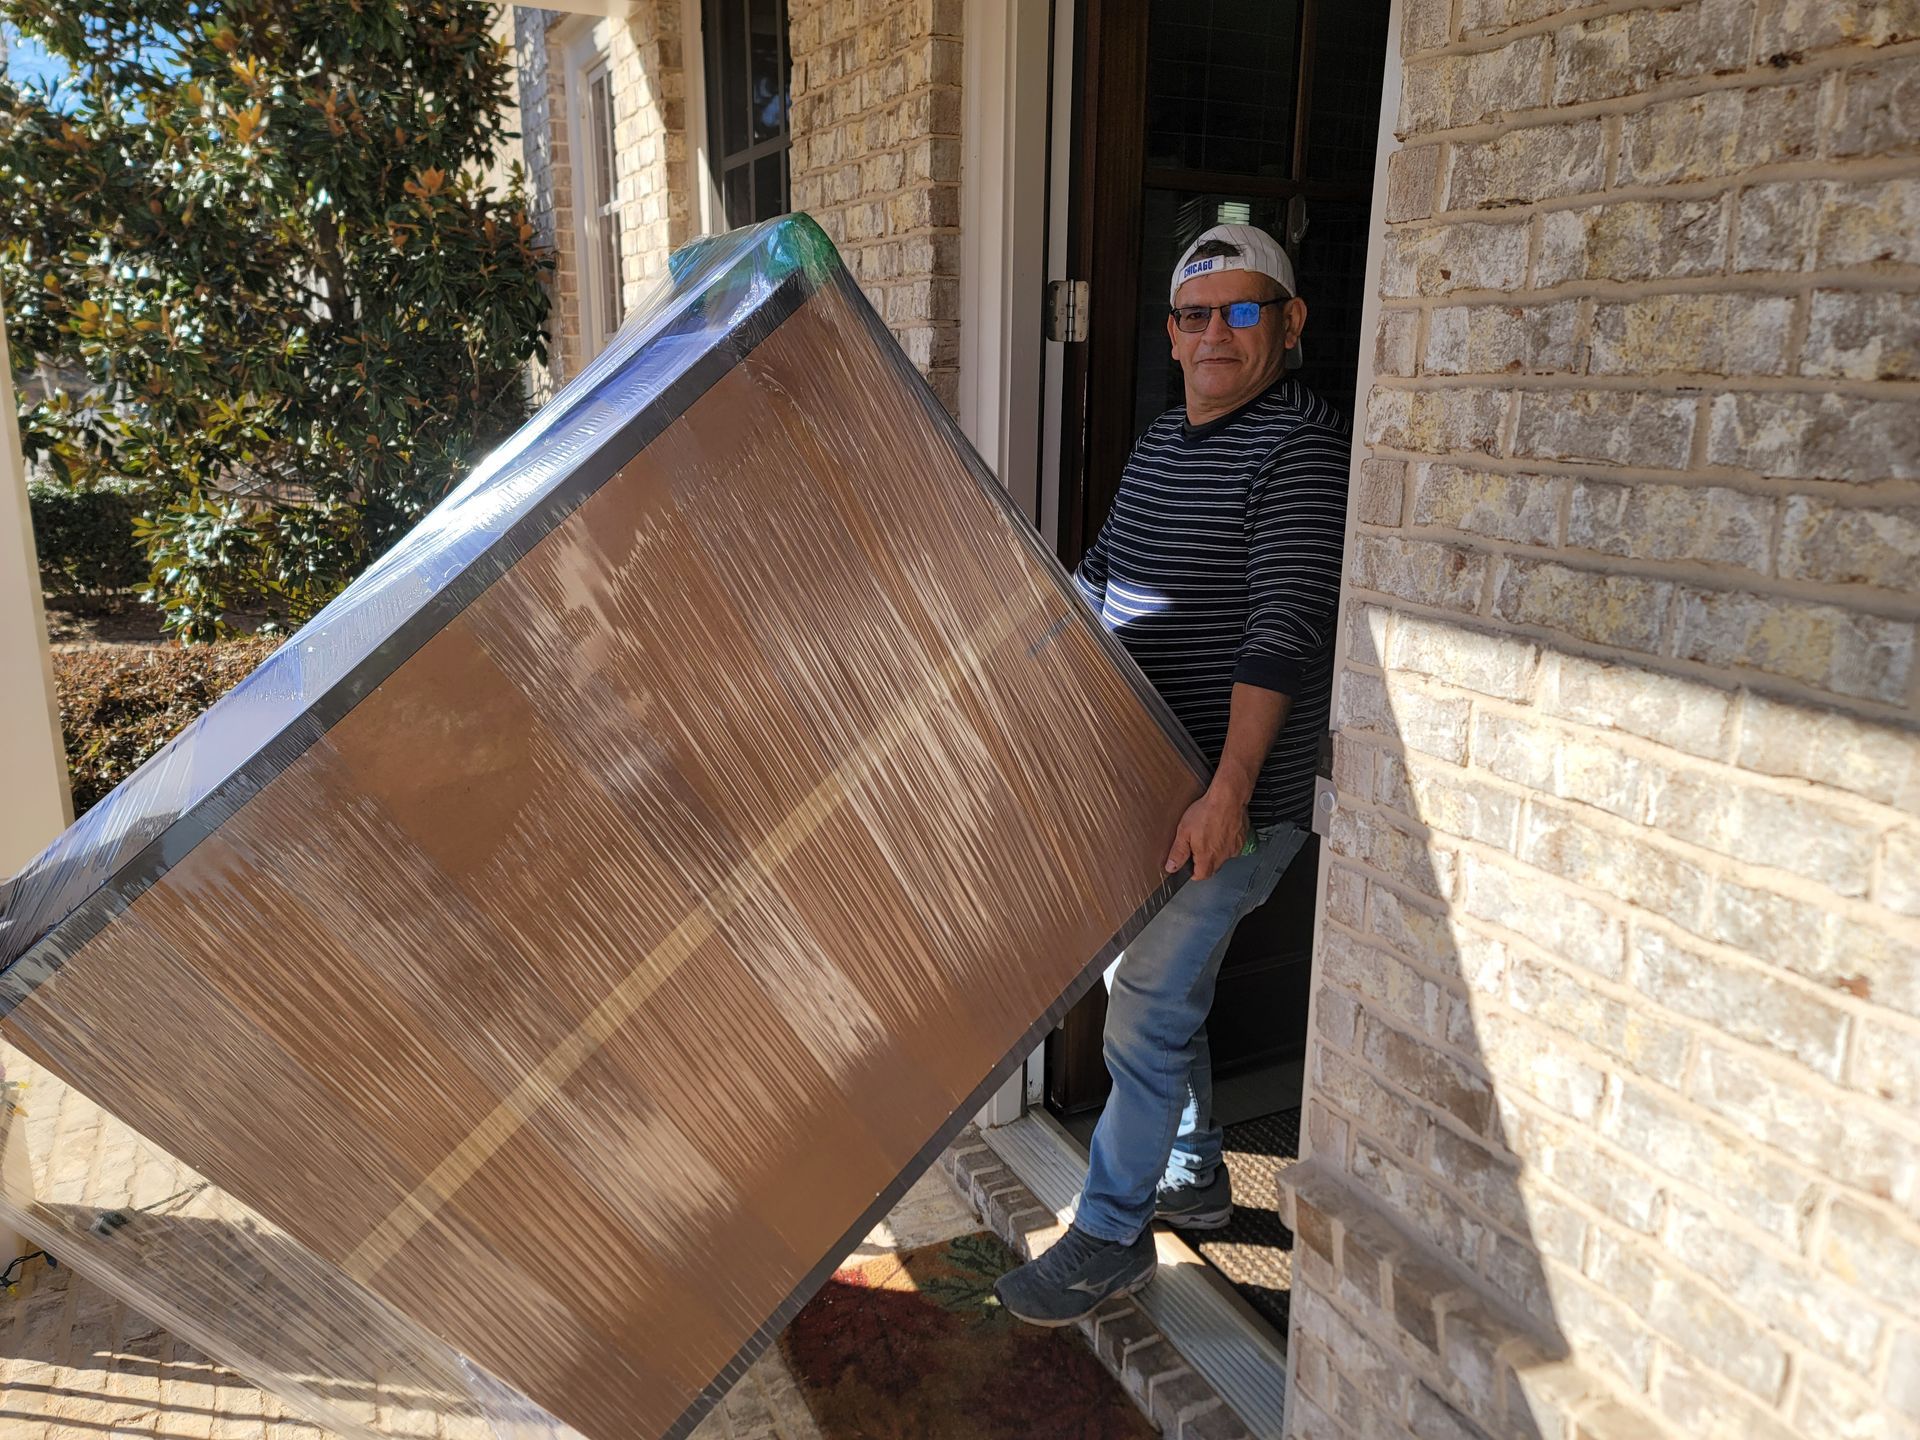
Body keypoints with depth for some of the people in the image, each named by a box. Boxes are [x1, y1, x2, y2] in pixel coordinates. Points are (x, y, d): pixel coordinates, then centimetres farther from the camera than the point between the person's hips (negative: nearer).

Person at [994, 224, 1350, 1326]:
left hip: (1230, 799, -9)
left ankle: (1112, 1236, 16)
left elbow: (1284, 628, -24)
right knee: (1153, 983, 19)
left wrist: (1228, 790, -30)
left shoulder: (1302, 446, -15)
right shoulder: (1164, 440, 13)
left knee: (1148, 1008, -2)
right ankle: (1193, 1176, 39)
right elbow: (1102, 574, 24)